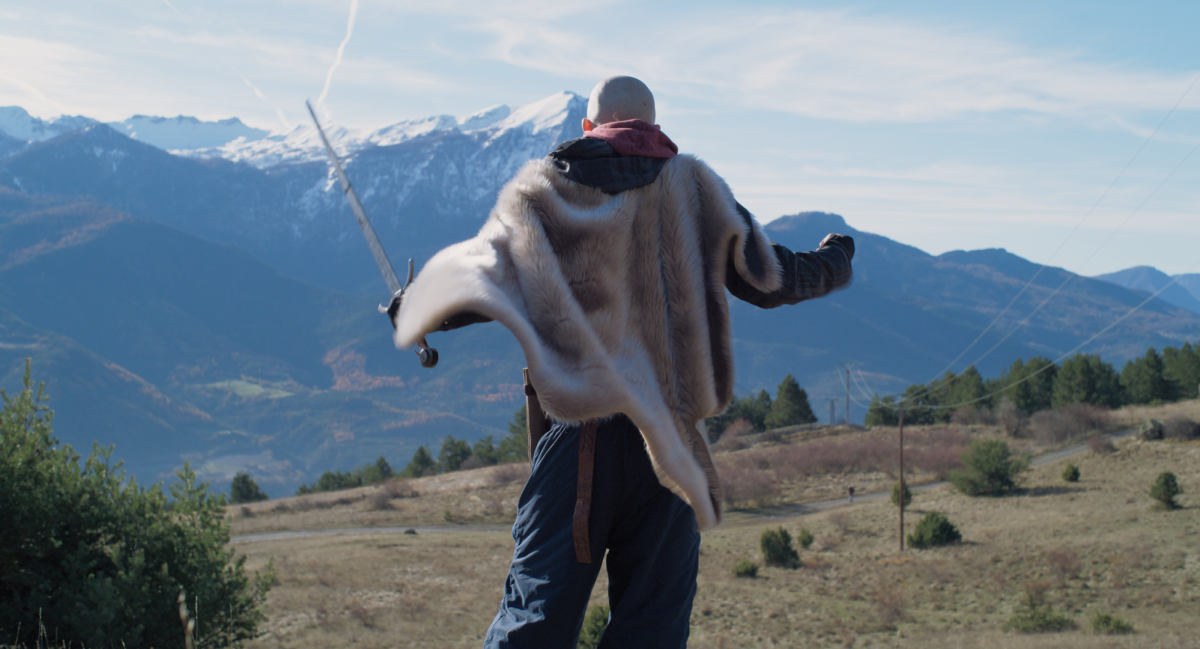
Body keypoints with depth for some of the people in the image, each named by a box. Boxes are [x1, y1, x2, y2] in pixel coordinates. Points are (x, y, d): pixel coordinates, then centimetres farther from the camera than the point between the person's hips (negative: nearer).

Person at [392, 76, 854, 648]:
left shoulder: (543, 188, 4)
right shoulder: (695, 188, 7)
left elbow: (487, 279, -2)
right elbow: (769, 279, 8)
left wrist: (415, 311, 17)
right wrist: (834, 262, 28)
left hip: (577, 433, 0)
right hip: (668, 438, 1)